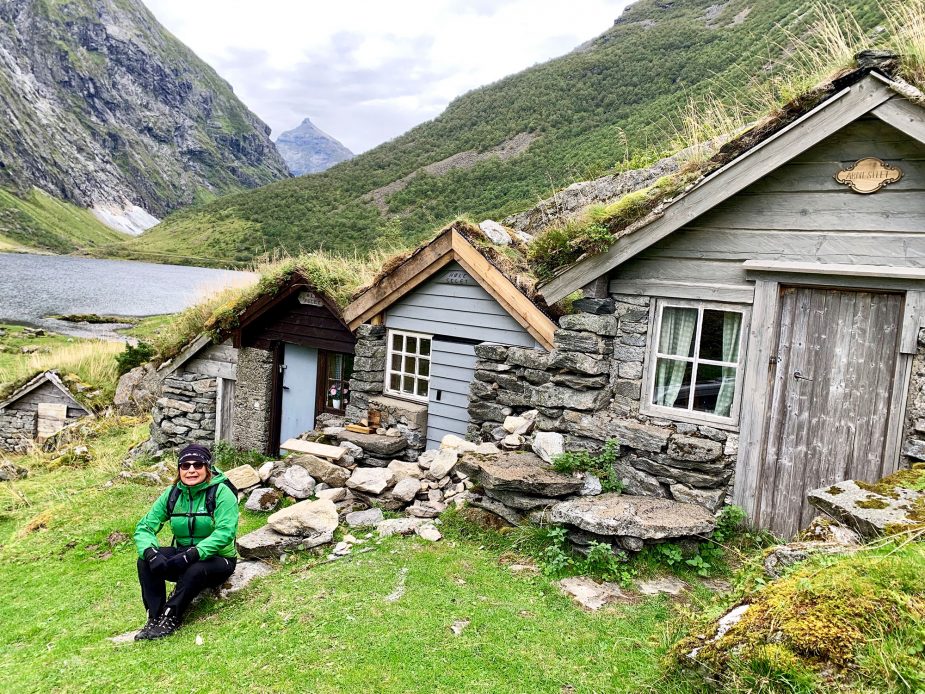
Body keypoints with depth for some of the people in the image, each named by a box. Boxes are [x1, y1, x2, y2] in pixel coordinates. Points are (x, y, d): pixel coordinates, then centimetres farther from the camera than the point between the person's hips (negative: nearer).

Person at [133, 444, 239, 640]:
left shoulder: (221, 492, -15)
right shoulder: (172, 494, 0)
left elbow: (225, 532, -26)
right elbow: (144, 526, -5)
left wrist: (193, 554, -37)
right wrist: (150, 552, -26)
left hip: (217, 559, -5)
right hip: (182, 555, 5)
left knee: (196, 570, -36)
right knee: (145, 560, -19)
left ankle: (170, 618, -18)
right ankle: (154, 617, -14)